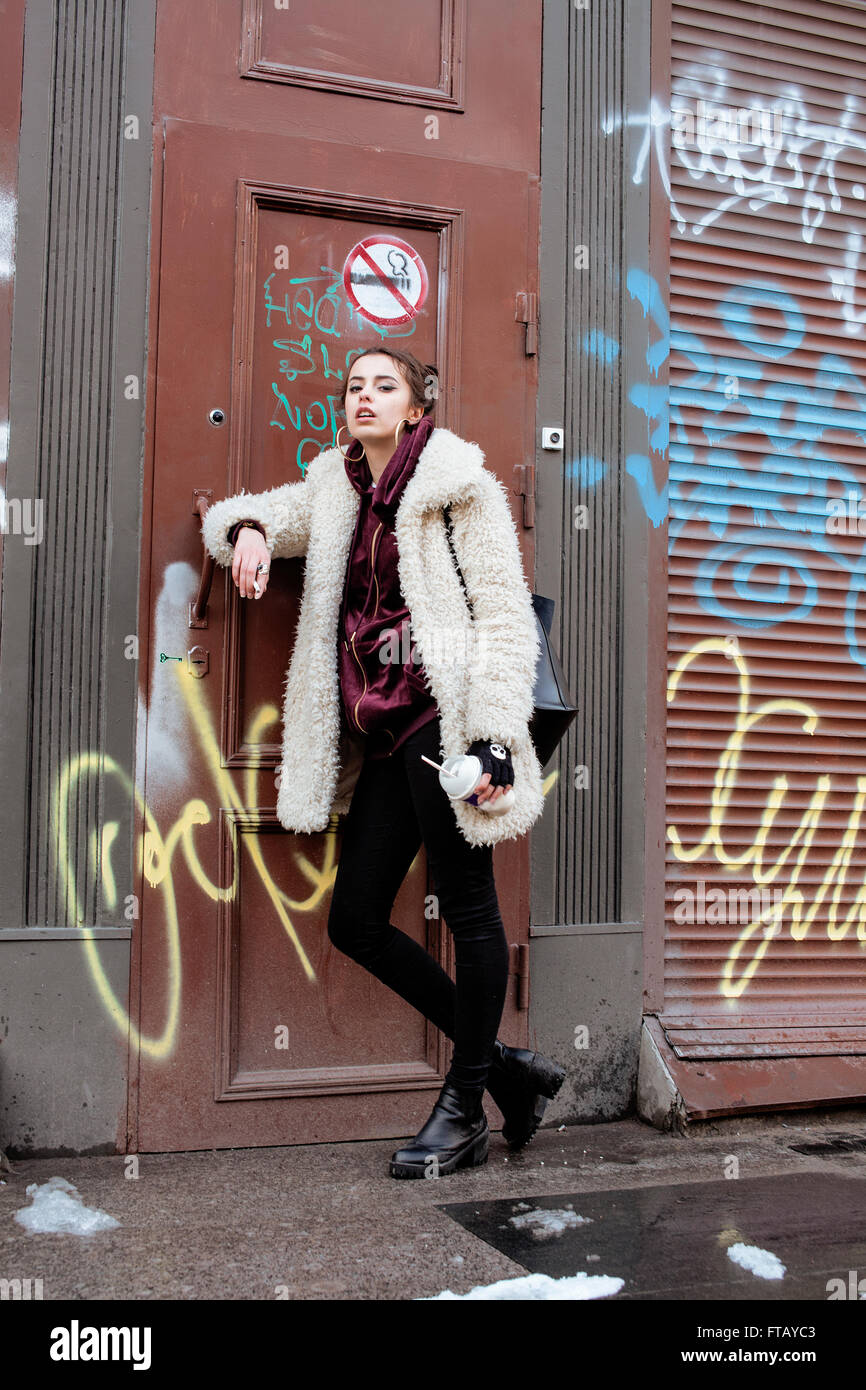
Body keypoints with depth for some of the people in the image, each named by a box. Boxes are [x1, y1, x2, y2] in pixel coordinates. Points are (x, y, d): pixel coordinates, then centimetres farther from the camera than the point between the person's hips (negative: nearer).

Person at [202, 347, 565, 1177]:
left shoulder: (458, 486, 0)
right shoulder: (335, 493, 19)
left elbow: (506, 617, -6)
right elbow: (236, 517, 29)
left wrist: (494, 737, -17)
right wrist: (248, 528, 2)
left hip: (443, 717, -7)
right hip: (384, 736, 8)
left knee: (467, 910, -1)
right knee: (355, 922, 6)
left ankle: (463, 1110, 13)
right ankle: (505, 1065, 17)